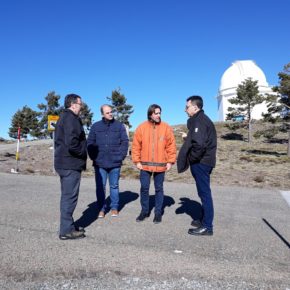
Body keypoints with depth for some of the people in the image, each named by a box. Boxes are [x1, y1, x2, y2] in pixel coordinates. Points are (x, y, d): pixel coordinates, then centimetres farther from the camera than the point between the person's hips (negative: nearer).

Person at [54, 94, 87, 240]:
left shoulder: (63, 118, 19)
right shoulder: (71, 118, -14)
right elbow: (72, 143, -27)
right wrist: (83, 153, -9)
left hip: (63, 163, 11)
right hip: (71, 164, -11)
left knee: (67, 196, 16)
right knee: (70, 197, -3)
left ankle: (68, 226, 27)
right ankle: (66, 230, 6)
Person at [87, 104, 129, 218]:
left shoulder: (119, 126, 3)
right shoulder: (95, 126, 4)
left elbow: (125, 142, 1)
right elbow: (90, 143, 6)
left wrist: (121, 156, -6)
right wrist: (94, 157, -3)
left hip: (115, 163, 0)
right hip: (99, 163, 1)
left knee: (114, 186, 11)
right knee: (100, 187, 6)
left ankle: (114, 208, 24)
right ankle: (102, 208, 20)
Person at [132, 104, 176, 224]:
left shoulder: (166, 127, -3)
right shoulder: (141, 127, -1)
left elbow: (171, 145, -1)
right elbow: (136, 145, 1)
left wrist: (170, 161, -5)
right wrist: (137, 161, -2)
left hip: (160, 165, -1)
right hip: (145, 165, 1)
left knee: (159, 189, 10)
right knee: (144, 188, 8)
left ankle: (158, 212, 22)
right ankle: (144, 211, 25)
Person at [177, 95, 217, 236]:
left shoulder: (198, 121, -16)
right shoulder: (202, 119, 15)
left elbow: (199, 143, -29)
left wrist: (191, 158, -15)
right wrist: (188, 137, 15)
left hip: (200, 162, -10)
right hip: (204, 161, 10)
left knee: (204, 193, -2)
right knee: (204, 192, 17)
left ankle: (207, 227, 8)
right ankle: (205, 220, 30)